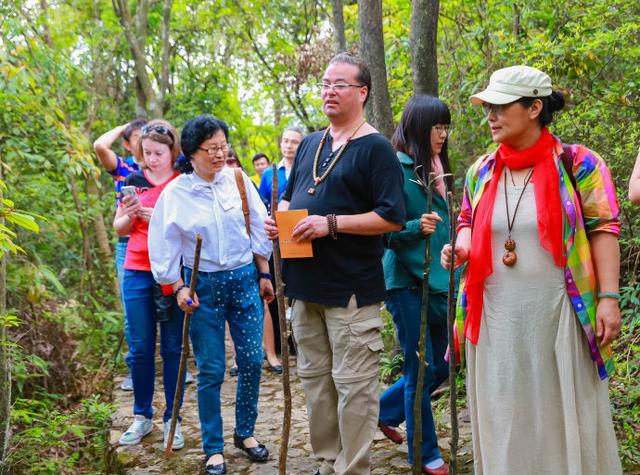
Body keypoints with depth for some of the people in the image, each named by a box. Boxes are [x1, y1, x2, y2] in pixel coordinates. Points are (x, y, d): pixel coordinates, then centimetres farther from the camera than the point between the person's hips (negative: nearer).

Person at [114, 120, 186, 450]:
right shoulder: (133, 181, 7)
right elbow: (119, 229, 11)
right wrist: (130, 215, -10)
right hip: (138, 273, 3)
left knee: (173, 347, 3)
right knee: (140, 348, 6)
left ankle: (172, 419, 13)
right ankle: (142, 416, 20)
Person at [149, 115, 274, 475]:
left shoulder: (238, 180, -3)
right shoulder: (175, 193, -8)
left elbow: (258, 229, 5)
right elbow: (164, 247, -2)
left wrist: (264, 275, 8)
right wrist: (179, 288, -8)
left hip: (244, 279, 2)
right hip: (203, 285, -2)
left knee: (252, 360, 5)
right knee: (211, 370, 2)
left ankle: (245, 432, 27)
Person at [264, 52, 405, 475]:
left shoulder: (376, 148, -7)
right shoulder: (310, 144, 14)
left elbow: (392, 218, -15)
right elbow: (290, 197, 24)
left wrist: (331, 223, -21)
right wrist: (278, 217, 2)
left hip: (352, 289, -7)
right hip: (306, 284, 7)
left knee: (353, 385, 0)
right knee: (315, 379, 15)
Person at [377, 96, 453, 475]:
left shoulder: (436, 168, 12)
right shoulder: (397, 169, -12)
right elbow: (386, 231, -13)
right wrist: (416, 227, -29)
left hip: (439, 281, 8)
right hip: (407, 282, -8)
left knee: (442, 365, 13)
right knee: (420, 369, 2)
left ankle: (386, 410, 35)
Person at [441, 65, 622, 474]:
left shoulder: (578, 163, -5)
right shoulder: (481, 171, 8)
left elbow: (603, 230, -5)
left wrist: (608, 297, -12)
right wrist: (461, 246, -3)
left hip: (557, 314, -4)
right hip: (496, 317, 4)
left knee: (563, 415, 5)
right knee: (503, 418, 11)